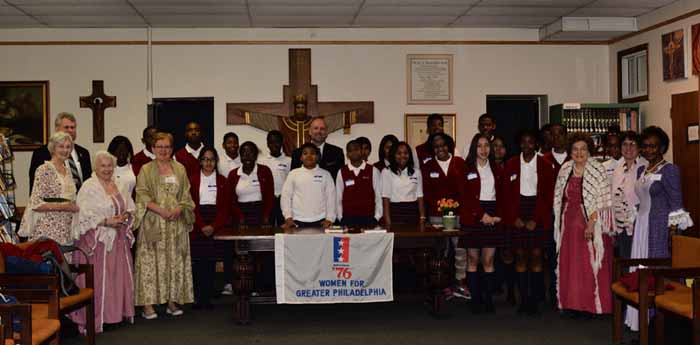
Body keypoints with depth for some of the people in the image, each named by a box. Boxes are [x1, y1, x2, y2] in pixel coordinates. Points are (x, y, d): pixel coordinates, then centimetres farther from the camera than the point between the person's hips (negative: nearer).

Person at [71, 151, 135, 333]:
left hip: (119, 239, 6)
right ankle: (95, 318, 2)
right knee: (98, 279, -4)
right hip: (97, 240, -6)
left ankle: (119, 312, 17)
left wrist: (126, 215, -4)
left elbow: (130, 207, 17)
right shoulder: (88, 187, -7)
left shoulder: (119, 185, 13)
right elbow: (84, 215, -15)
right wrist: (107, 221, -20)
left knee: (120, 276, 7)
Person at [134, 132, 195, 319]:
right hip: (152, 223, -3)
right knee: (150, 261, -5)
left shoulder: (179, 169, 13)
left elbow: (186, 195, 10)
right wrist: (160, 210, -17)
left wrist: (179, 209, -10)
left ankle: (173, 301, 10)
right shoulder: (146, 170, 5)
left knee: (175, 260, 3)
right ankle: (148, 304, -3)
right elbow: (142, 195, -4)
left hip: (176, 222, 3)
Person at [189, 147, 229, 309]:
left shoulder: (222, 181, 9)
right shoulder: (193, 180, 7)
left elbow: (224, 207, 2)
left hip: (216, 227, 1)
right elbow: (191, 205, 0)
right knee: (198, 261, -4)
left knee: (211, 262, 0)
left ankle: (208, 297, 4)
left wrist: (214, 227, -11)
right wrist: (202, 226, -12)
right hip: (197, 227, -1)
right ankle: (198, 298, 2)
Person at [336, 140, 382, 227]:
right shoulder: (342, 172, 6)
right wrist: (340, 217, 3)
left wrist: (376, 217, -1)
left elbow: (379, 195, 4)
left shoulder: (373, 171, 3)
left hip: (368, 217, -1)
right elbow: (338, 197, 8)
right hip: (348, 218, 1)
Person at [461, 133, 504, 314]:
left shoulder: (496, 169, 14)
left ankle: (488, 300, 4)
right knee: (473, 260, -1)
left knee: (488, 261, 0)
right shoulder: (466, 169, 3)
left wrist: (498, 215, -5)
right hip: (472, 216, -2)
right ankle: (475, 300, 3)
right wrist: (482, 215, -10)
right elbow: (466, 196, -4)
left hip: (493, 217, 2)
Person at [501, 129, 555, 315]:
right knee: (520, 255, 1)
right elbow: (506, 193, 6)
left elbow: (549, 195, -1)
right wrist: (514, 217, -4)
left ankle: (535, 300, 3)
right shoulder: (511, 164, 7)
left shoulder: (545, 165, 2)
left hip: (538, 215, -1)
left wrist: (536, 219, -8)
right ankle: (523, 299, 6)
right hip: (517, 216, 1)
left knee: (536, 255, -3)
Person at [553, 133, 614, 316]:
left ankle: (592, 304, 6)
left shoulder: (597, 170, -6)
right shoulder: (565, 169, 8)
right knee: (571, 264, 6)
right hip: (569, 223, 5)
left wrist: (591, 223, -20)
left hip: (590, 222, -5)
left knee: (590, 264, -3)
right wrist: (561, 222, 5)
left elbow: (601, 200, -12)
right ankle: (574, 303, 14)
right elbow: (559, 198, 13)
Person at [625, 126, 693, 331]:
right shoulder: (641, 171, 15)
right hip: (641, 227, 7)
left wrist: (673, 235, -16)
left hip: (661, 227, -7)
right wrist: (636, 227, 12)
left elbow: (676, 206, -10)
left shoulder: (669, 170, -7)